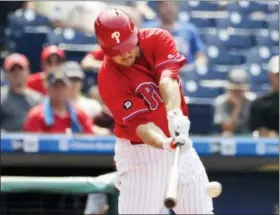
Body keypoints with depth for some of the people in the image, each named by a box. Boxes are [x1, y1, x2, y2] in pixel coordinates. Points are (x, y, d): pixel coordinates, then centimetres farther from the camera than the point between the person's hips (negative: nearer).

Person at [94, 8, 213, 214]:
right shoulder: (108, 78, -21)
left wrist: (175, 114, -49)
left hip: (178, 141, 4)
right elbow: (140, 122, -28)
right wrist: (166, 143, -49)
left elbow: (167, 80, -29)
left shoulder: (158, 40, -11)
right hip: (139, 152, -4)